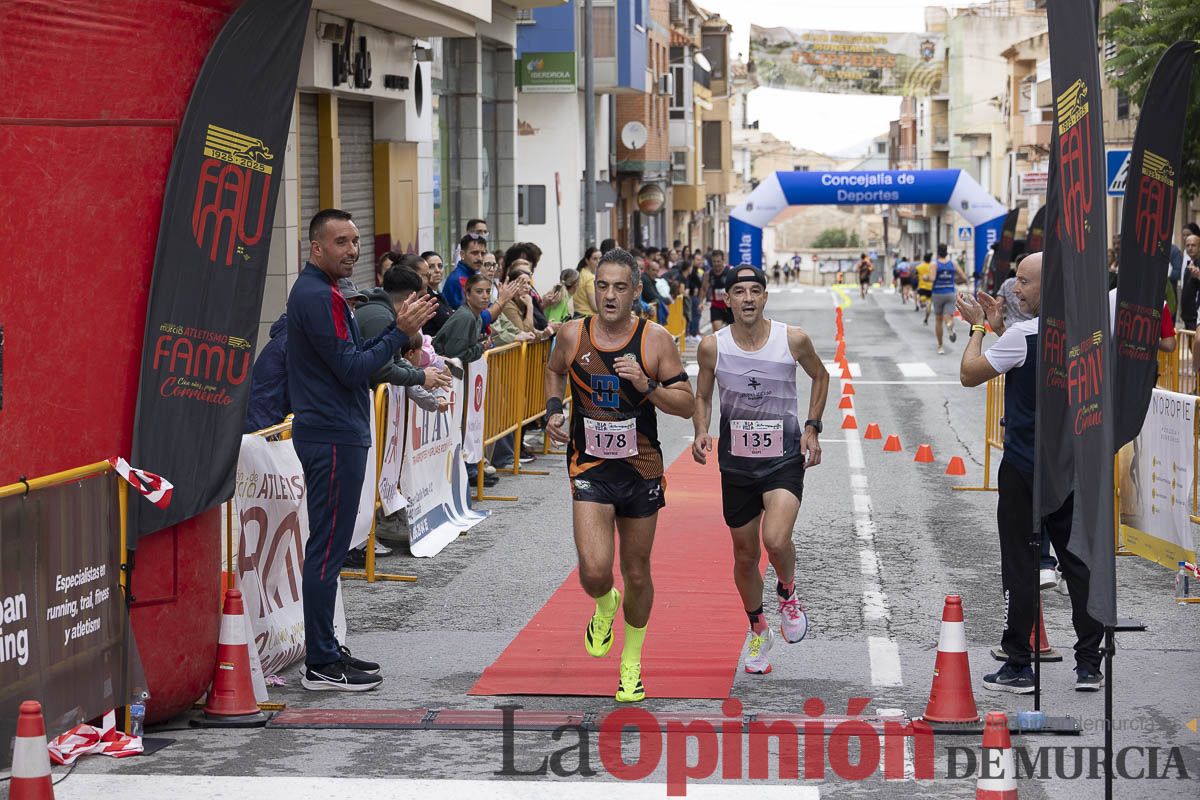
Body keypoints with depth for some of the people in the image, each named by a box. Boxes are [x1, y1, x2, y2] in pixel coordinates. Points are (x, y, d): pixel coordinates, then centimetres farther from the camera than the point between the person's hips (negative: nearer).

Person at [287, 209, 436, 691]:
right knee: (328, 549, -8)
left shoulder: (316, 292, 17)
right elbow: (352, 369, -20)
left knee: (328, 547, 14)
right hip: (333, 438, -11)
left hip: (331, 433, 11)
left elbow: (352, 359, 19)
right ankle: (321, 666, -5)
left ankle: (326, 650, 20)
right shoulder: (318, 297, -16)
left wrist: (400, 332, 7)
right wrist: (400, 331, -13)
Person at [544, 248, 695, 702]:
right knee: (594, 571, -17)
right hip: (590, 468, 0)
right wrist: (552, 409, 1)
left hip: (640, 468, 0)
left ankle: (631, 665, 33)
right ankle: (603, 607, 22)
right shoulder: (573, 335, -5)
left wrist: (646, 385, -22)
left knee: (636, 575, 11)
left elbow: (686, 405, -6)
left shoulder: (656, 340, -9)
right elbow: (554, 370, 18)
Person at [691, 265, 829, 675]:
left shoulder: (793, 339, -9)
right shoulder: (712, 346, -7)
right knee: (745, 556, 11)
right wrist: (701, 432, -10)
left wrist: (812, 428, 2)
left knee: (776, 540, -25)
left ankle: (787, 592, 9)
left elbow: (820, 376, 11)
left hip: (784, 458, -2)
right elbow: (702, 396, 9)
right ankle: (758, 632, 35)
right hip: (736, 461, 2)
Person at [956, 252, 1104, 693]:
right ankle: (1089, 664, 12)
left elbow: (969, 374, -8)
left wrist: (980, 328, 5)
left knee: (1020, 566, 1)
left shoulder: (1023, 335, -18)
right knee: (1079, 561, 10)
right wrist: (999, 327, 16)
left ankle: (1018, 665, 5)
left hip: (1024, 467, -6)